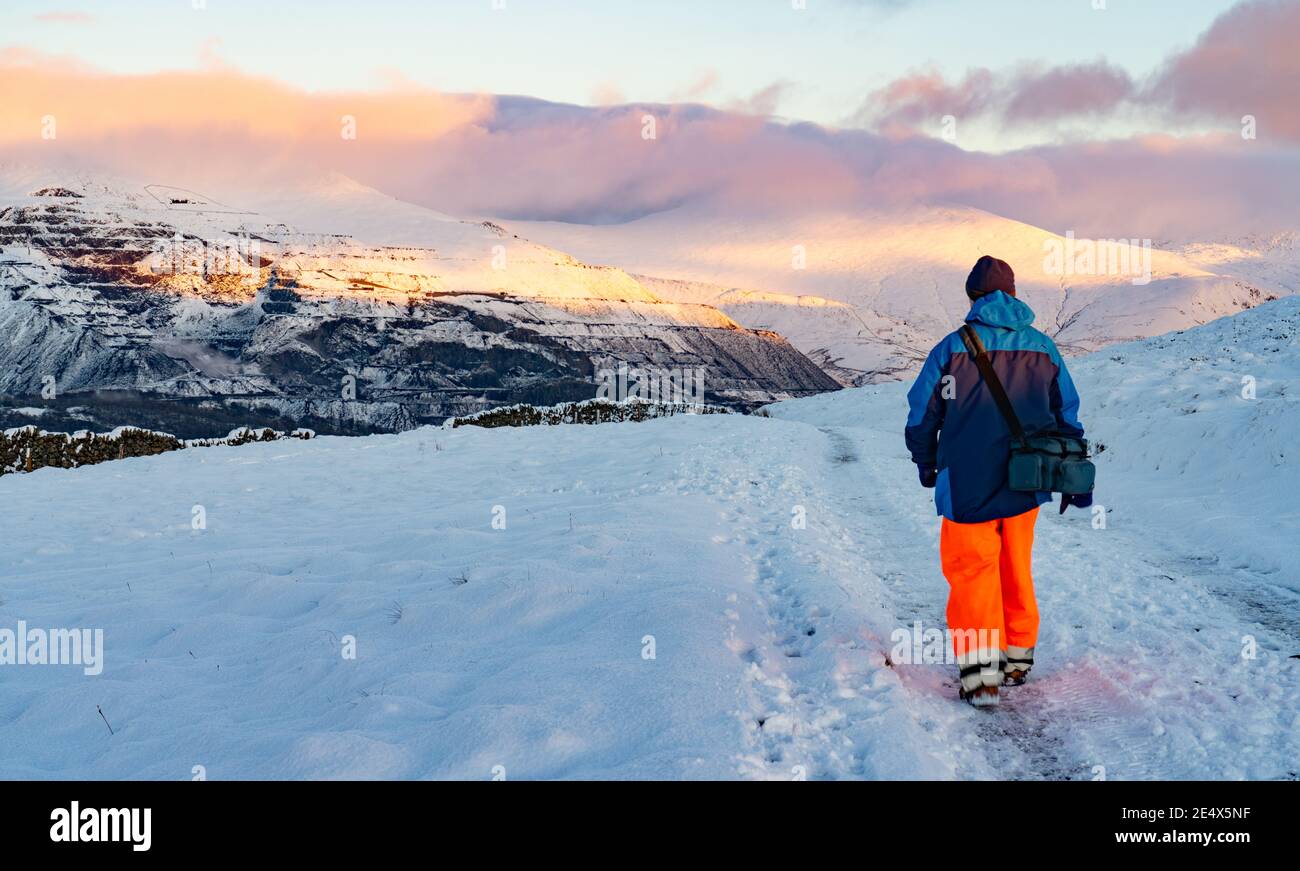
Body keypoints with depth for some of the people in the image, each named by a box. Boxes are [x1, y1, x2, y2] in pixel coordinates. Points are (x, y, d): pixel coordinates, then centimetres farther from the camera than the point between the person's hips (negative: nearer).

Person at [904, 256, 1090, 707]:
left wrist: (926, 465, 15)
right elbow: (1068, 417, 9)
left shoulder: (953, 348, -8)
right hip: (1025, 486, 4)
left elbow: (922, 414, -2)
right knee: (1016, 569, 18)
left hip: (969, 487, -4)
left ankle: (980, 671, -7)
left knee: (972, 570, 3)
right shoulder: (1043, 348, 5)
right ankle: (1018, 656, 27)